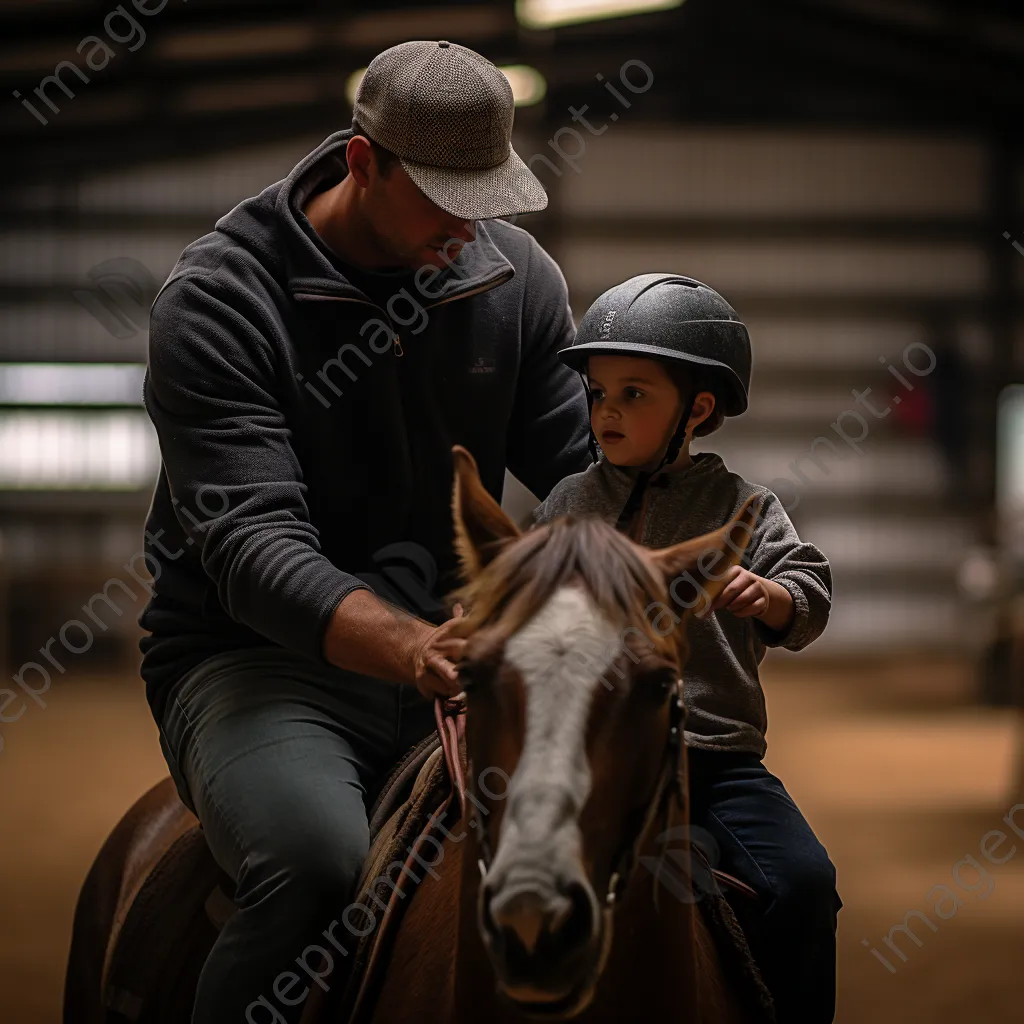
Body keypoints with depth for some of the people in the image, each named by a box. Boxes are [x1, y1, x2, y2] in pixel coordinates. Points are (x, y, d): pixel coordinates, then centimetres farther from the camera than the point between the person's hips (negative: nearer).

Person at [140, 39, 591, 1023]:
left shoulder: (515, 276, 4)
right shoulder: (215, 301, -13)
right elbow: (251, 543, -23)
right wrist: (405, 645, -42)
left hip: (450, 642, 5)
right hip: (255, 659, -5)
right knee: (317, 860, -36)